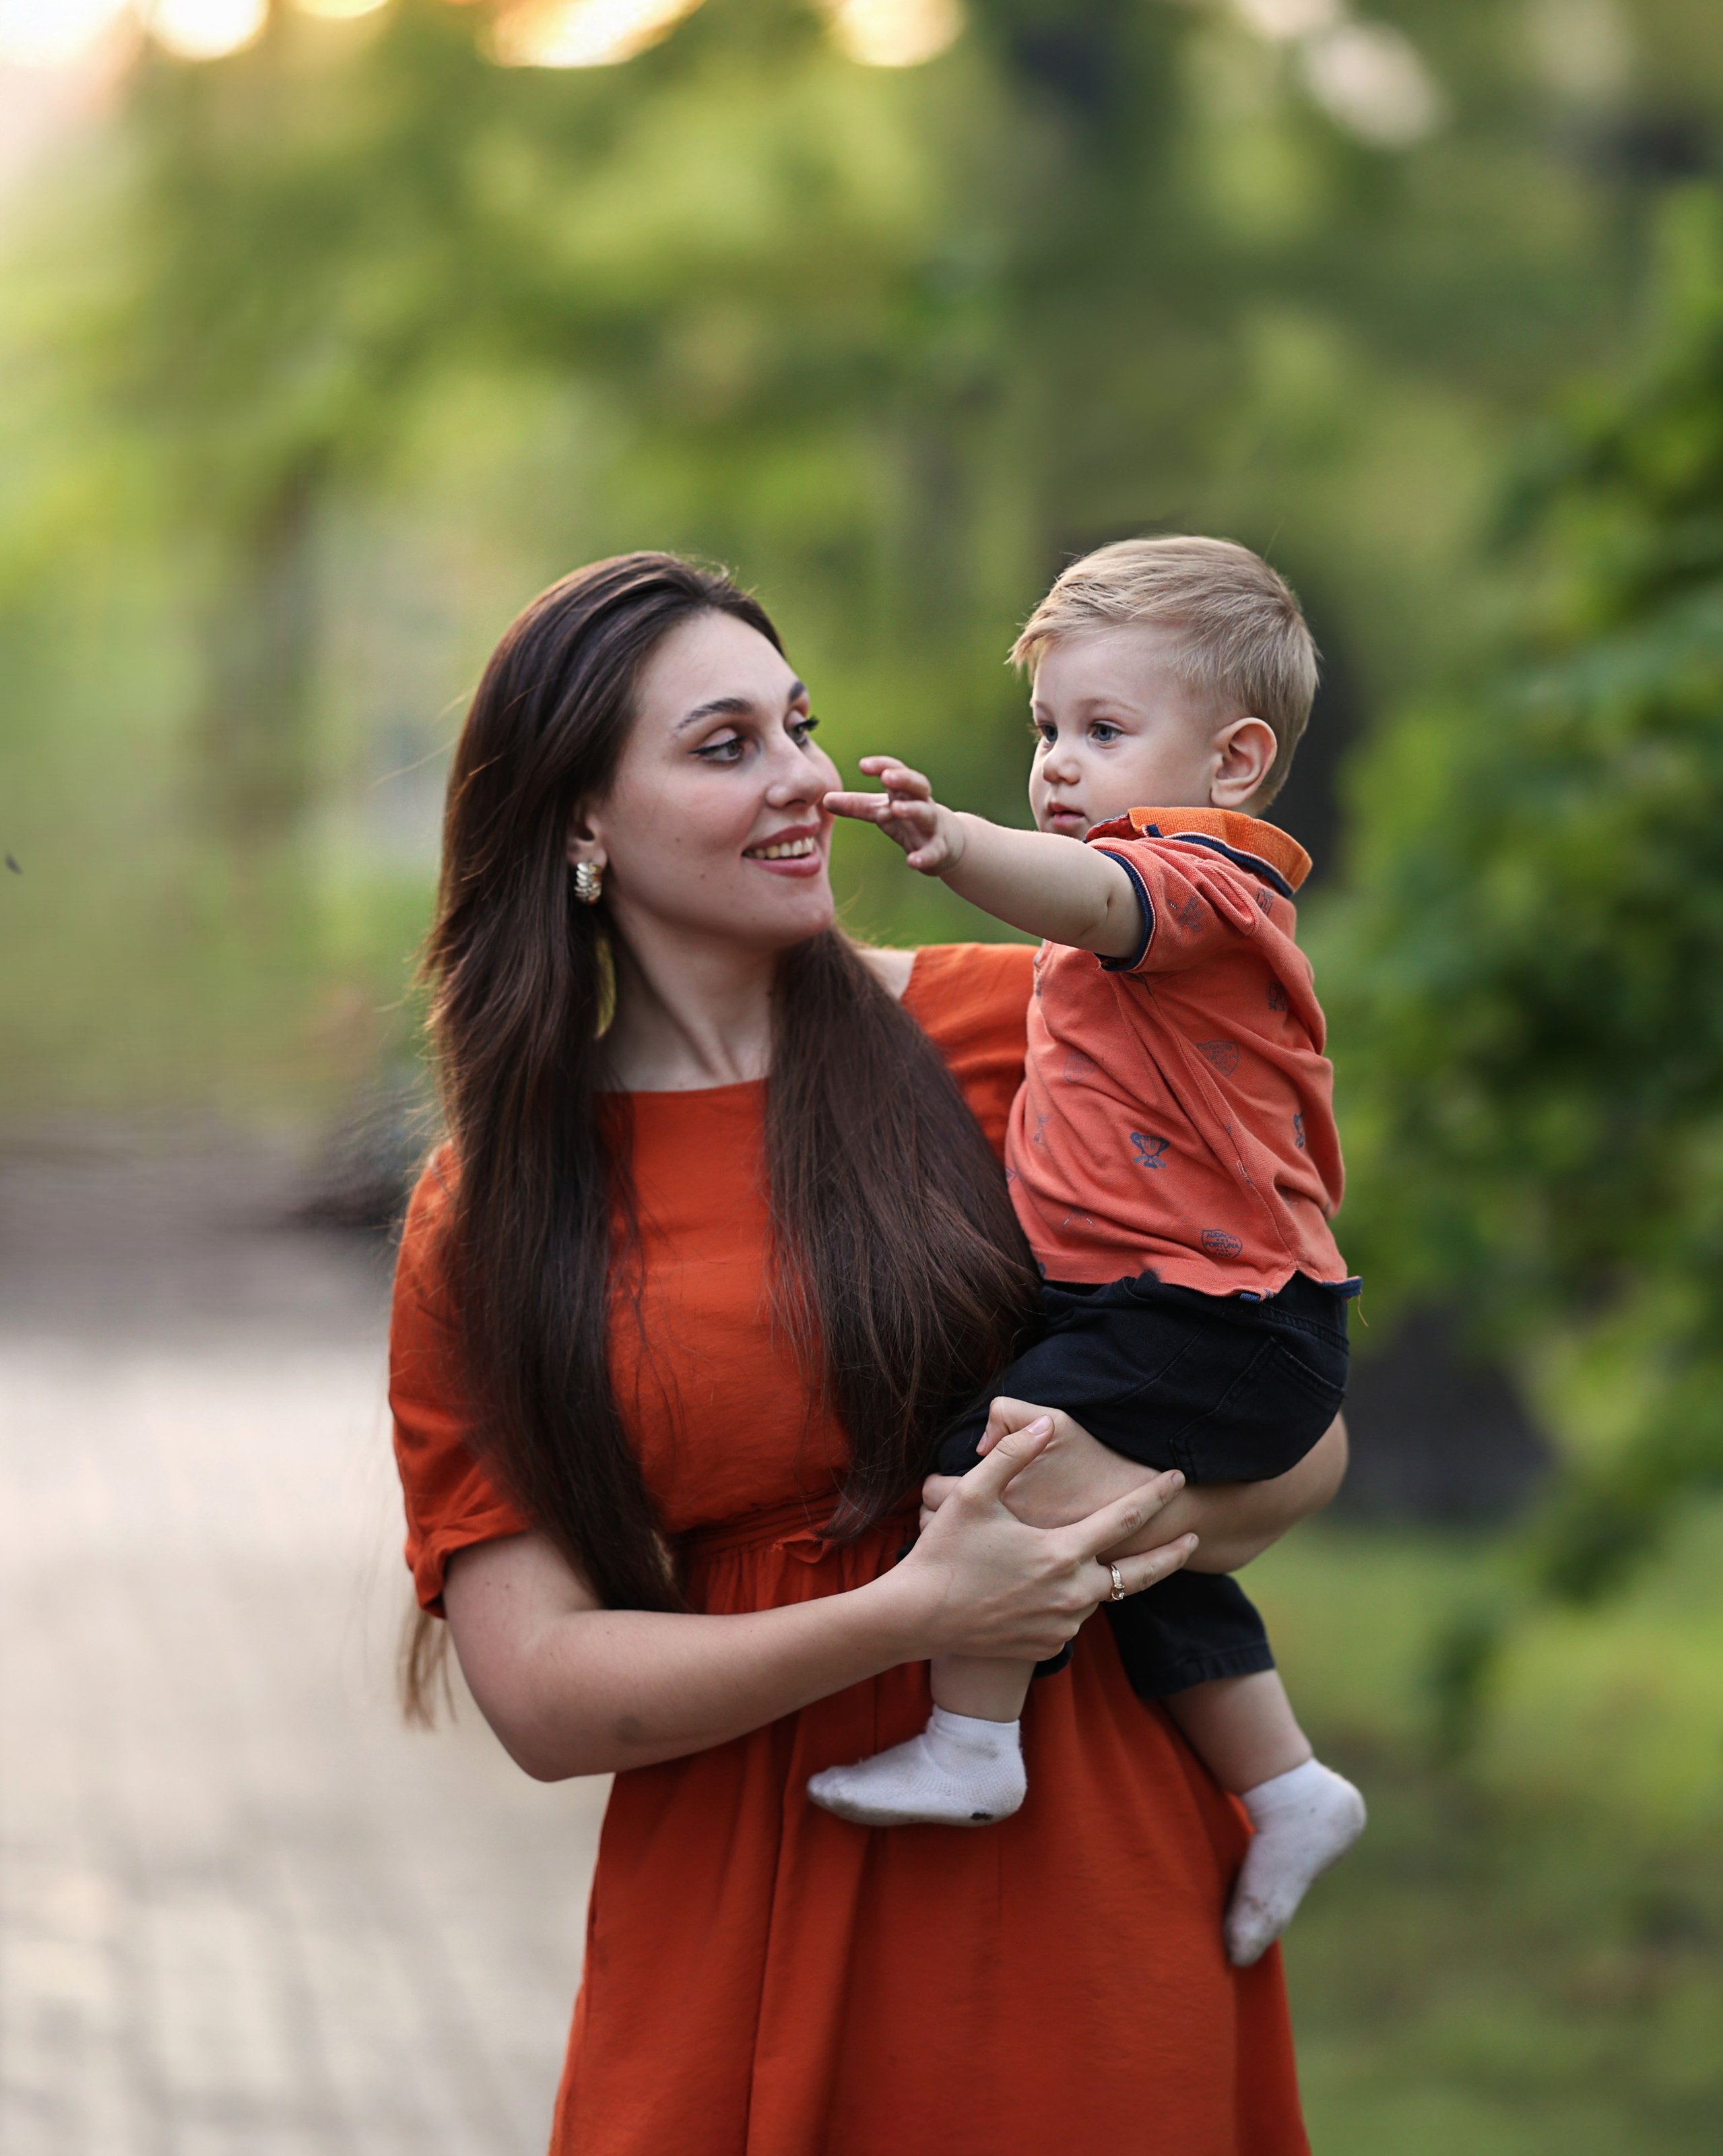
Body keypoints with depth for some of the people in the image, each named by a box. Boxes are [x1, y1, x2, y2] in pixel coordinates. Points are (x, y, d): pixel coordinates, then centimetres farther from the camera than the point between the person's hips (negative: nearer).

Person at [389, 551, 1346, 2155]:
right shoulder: (479, 1227, 2)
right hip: (739, 1947, 0)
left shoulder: (1011, 1033, -1)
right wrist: (905, 1618, -19)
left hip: (1092, 1896, 0)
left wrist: (1131, 1517, -19)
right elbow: (539, 1692, -5)